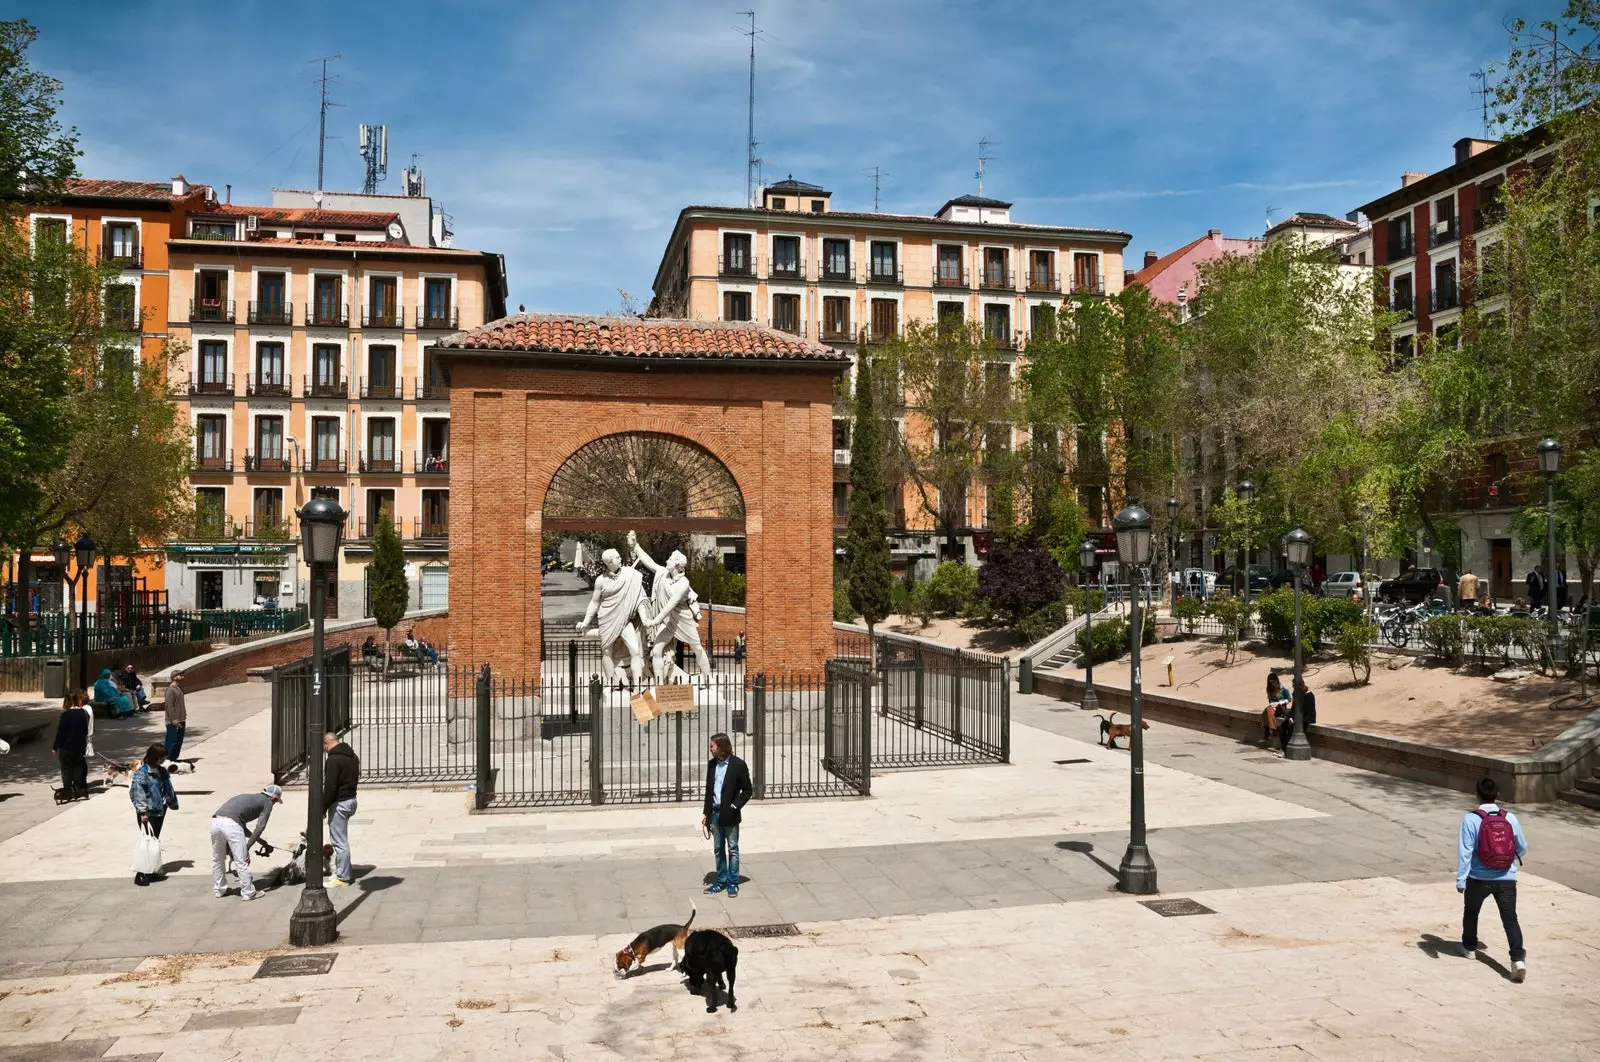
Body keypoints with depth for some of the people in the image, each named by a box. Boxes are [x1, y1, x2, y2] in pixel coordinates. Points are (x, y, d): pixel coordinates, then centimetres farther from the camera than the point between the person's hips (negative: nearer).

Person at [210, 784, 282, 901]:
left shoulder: (248, 797, 34)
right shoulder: (267, 803, 15)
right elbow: (260, 827, 3)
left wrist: (259, 839, 43)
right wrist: (247, 848, 3)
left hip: (215, 821, 7)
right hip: (231, 824, -7)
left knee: (217, 859, 23)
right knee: (241, 861, 4)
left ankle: (218, 890, 35)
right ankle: (248, 892, 12)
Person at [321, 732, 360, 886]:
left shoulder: (334, 759, -18)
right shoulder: (353, 756, 11)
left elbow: (330, 787, -20)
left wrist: (322, 808, -14)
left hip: (339, 803, -10)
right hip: (351, 799, 10)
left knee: (339, 841, -3)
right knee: (342, 839, 21)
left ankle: (342, 877, 1)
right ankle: (341, 871, 28)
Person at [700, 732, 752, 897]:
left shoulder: (738, 765, -11)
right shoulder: (712, 764, 6)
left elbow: (747, 790, -7)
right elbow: (708, 790, 13)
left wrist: (734, 806, -14)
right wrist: (706, 813, 9)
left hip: (730, 815, -5)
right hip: (715, 814, 5)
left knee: (732, 849, 4)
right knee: (718, 849, 12)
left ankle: (733, 883, 13)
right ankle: (721, 880, 22)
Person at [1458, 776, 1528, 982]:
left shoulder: (1471, 819, -11)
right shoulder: (1510, 818, -1)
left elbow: (1465, 851, -13)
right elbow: (1522, 848, 10)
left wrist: (1460, 879, -8)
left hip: (1479, 878, -1)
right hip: (1506, 879, 2)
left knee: (1471, 911, 22)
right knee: (1510, 918, 1)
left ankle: (1469, 945, 39)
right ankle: (1518, 959, -14)